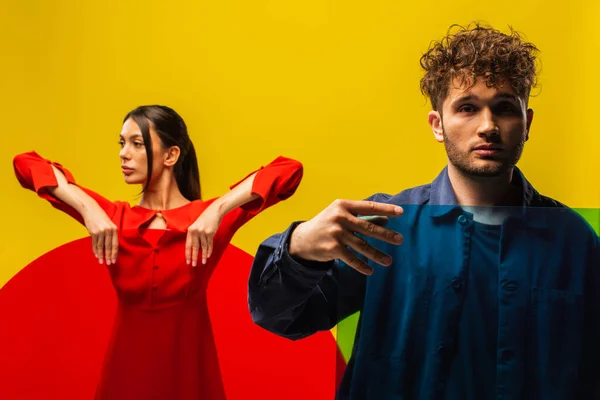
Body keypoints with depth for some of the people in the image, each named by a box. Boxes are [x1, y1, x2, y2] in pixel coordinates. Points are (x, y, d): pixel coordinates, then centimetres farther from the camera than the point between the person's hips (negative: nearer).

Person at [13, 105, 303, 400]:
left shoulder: (207, 217, -8)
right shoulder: (114, 217, -2)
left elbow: (290, 170, -17)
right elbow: (25, 163, -3)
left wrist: (219, 209, -26)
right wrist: (87, 208, -17)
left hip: (189, 368, -2)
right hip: (126, 369, 2)